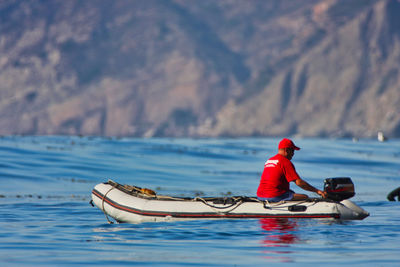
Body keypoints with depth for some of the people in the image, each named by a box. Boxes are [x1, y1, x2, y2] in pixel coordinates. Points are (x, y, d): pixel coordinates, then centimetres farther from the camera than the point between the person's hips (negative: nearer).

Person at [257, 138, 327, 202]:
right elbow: (298, 182, -13)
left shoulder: (268, 161, 19)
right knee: (305, 197, -4)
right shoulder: (285, 162, -8)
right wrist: (317, 191, -9)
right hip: (275, 196, -9)